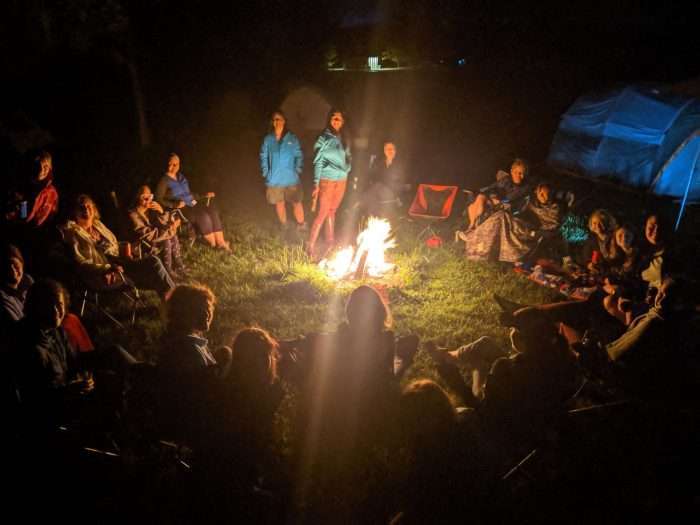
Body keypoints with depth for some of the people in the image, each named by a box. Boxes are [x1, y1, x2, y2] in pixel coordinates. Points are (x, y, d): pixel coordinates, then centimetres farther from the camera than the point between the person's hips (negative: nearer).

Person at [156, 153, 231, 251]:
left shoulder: (181, 177, 16)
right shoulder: (164, 181, -8)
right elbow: (158, 199, -14)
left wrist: (204, 195, 14)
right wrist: (174, 204, -26)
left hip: (191, 203, 7)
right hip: (180, 208, -7)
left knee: (212, 211, -16)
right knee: (202, 216, -29)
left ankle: (220, 242, -17)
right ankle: (213, 244, -15)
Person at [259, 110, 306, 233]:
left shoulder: (292, 138, -1)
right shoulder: (268, 139, 2)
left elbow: (299, 155, 2)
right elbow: (263, 157, 6)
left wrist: (298, 170, -9)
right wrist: (265, 172, -3)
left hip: (291, 178, -1)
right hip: (274, 179, 2)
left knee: (296, 202, -1)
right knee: (279, 203, 11)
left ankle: (301, 226, 13)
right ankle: (283, 226, 27)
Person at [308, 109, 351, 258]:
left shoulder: (343, 139, 9)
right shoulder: (324, 138, -8)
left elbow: (347, 158, 15)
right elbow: (318, 162, -10)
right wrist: (316, 184, -16)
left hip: (342, 180, 6)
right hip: (327, 180, -6)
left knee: (332, 211, 15)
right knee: (322, 213, -9)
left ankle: (330, 241, 24)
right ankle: (311, 246, -8)